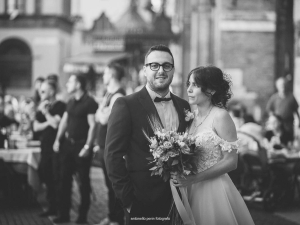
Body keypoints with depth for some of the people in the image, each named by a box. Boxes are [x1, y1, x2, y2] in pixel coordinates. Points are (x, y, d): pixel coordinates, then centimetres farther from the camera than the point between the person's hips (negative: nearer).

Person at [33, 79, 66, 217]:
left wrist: (45, 112, -10)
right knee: (46, 177, 9)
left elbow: (56, 124, -19)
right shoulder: (41, 107, 14)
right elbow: (36, 127, 9)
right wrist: (47, 123, -8)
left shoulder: (60, 106, -8)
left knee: (58, 179, -7)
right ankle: (52, 207, 17)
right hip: (45, 147, 8)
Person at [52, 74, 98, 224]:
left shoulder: (89, 102, -10)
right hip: (68, 144, 7)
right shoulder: (70, 103, 12)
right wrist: (58, 140, 8)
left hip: (82, 145, -7)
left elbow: (92, 126, -13)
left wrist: (87, 146, -18)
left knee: (83, 181, 1)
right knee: (64, 178, 7)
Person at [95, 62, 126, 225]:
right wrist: (103, 114, -5)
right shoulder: (108, 93, 12)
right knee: (109, 183, 16)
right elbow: (98, 116, 13)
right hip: (105, 145, 9)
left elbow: (104, 119, -20)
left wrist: (102, 114, -3)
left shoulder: (118, 96, -17)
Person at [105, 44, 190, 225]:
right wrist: (128, 197, -12)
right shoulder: (126, 105, -6)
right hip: (142, 203, -4)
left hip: (178, 202, 4)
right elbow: (113, 155, -9)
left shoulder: (184, 106, 9)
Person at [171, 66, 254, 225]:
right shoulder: (193, 116, 6)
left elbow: (231, 161, -15)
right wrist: (180, 175, -2)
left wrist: (193, 178, -20)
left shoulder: (220, 116, -12)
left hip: (214, 190, -6)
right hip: (192, 190, 6)